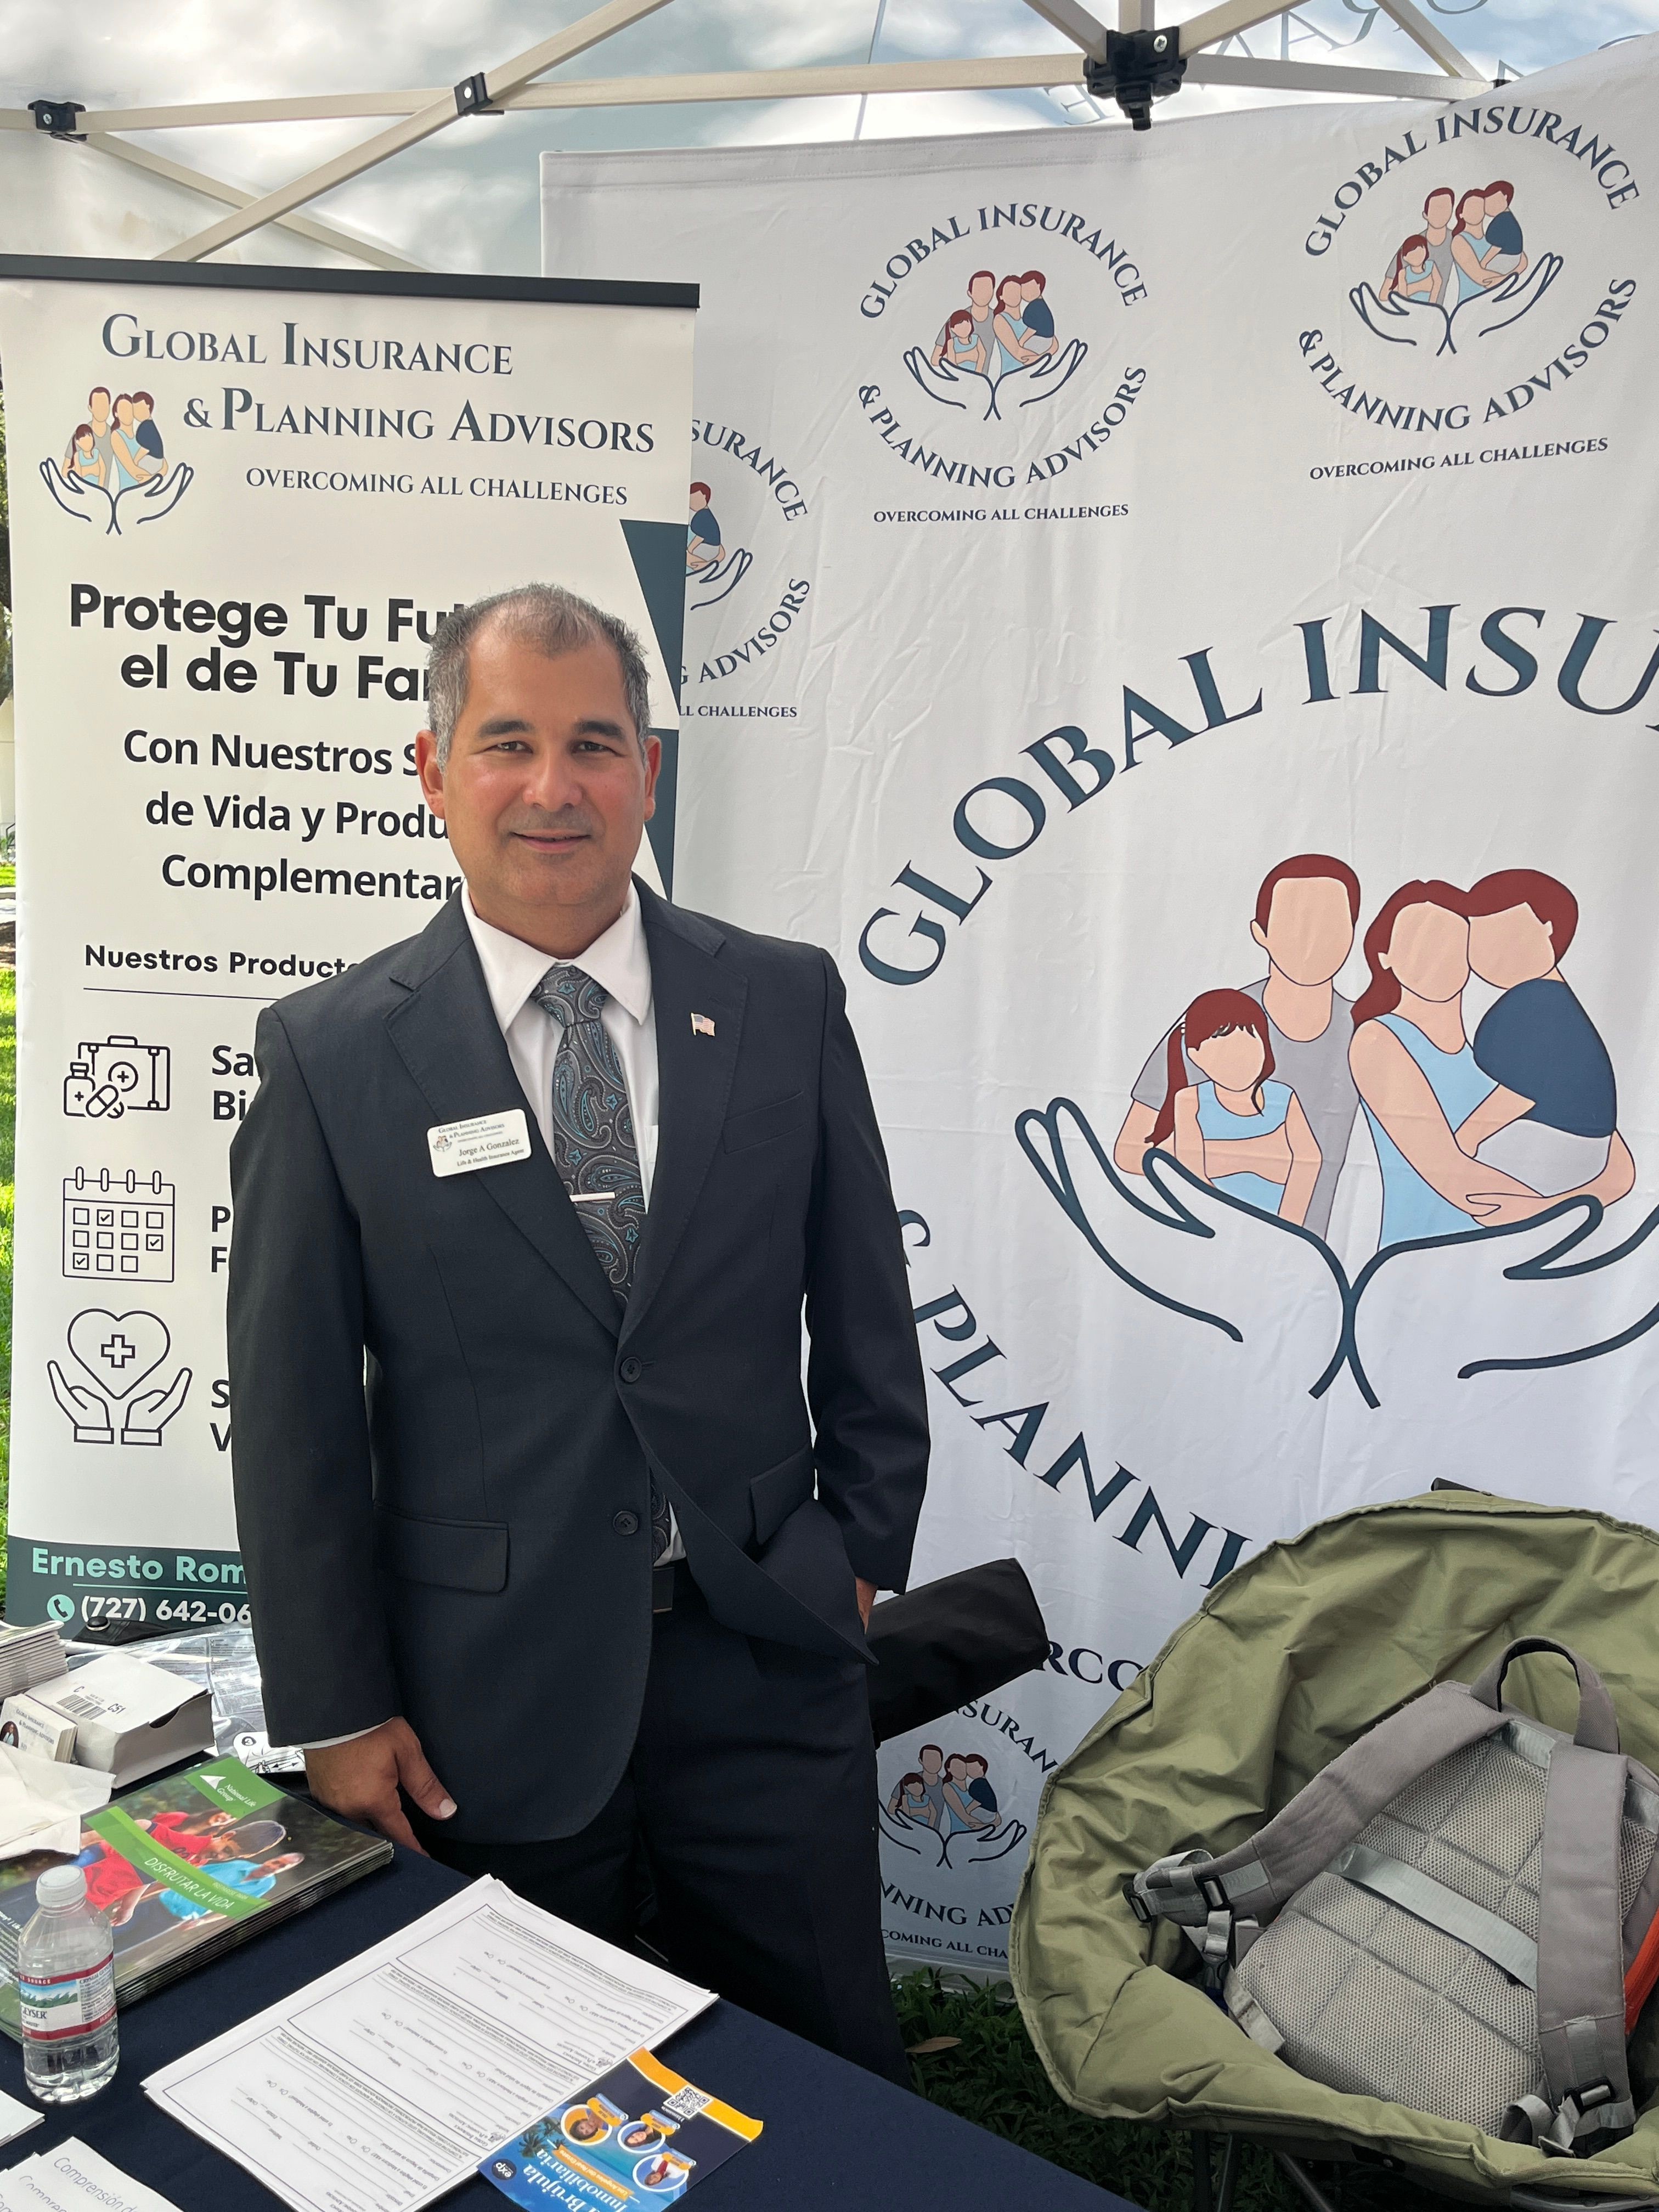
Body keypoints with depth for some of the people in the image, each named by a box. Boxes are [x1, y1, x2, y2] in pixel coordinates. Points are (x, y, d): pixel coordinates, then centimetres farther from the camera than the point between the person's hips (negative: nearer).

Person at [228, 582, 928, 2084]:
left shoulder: (786, 1003, -1)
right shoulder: (332, 1052, -6)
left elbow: (865, 1305, 6)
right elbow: (293, 1408, -3)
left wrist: (865, 1549, 6)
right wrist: (338, 1706, -2)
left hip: (766, 1658, 2)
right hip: (488, 1692, -1)